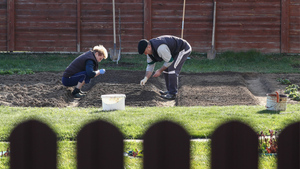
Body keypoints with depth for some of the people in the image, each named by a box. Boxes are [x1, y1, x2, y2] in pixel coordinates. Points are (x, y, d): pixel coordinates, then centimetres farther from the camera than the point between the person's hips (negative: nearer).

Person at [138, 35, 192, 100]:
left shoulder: (160, 48, -35)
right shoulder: (149, 49, -4)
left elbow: (169, 61, -24)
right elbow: (150, 65, 3)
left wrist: (160, 71, -14)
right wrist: (145, 78, -8)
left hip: (184, 49, -10)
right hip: (175, 52, 10)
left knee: (172, 69, -19)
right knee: (166, 68, 11)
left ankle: (172, 94, -17)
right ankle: (170, 91, 20)